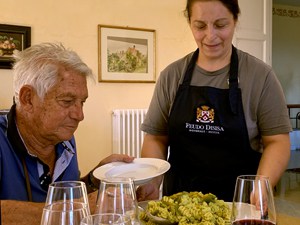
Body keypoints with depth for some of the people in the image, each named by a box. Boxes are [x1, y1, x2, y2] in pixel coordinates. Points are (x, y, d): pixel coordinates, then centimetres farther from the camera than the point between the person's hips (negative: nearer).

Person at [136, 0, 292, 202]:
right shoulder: (171, 76, -1)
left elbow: (277, 141, -8)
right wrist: (152, 182, -17)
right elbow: (156, 139, -1)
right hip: (179, 197, 2)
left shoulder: (260, 75, -7)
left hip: (240, 201, -1)